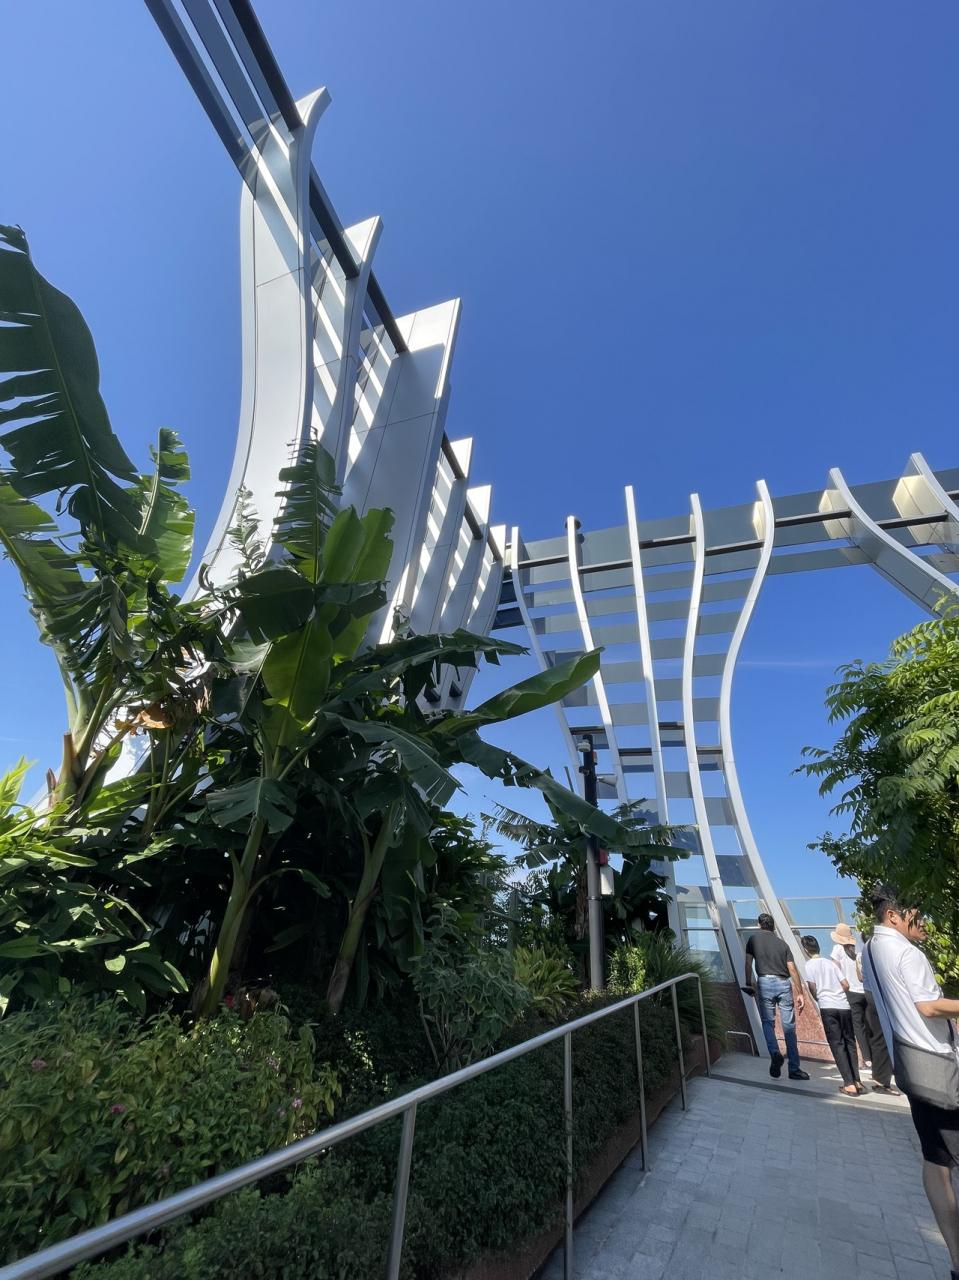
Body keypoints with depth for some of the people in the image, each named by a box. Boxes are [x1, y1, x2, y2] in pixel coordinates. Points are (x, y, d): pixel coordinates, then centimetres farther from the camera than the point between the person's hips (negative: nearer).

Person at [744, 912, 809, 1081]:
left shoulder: (754, 937, 12)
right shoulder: (782, 943, 16)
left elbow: (748, 962, 6)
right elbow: (792, 969, 6)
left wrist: (748, 983, 13)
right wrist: (800, 993, 6)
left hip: (765, 982, -2)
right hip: (784, 984, 3)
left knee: (768, 1023, 8)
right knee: (789, 1027, 9)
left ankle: (775, 1053, -13)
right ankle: (794, 1069, 12)